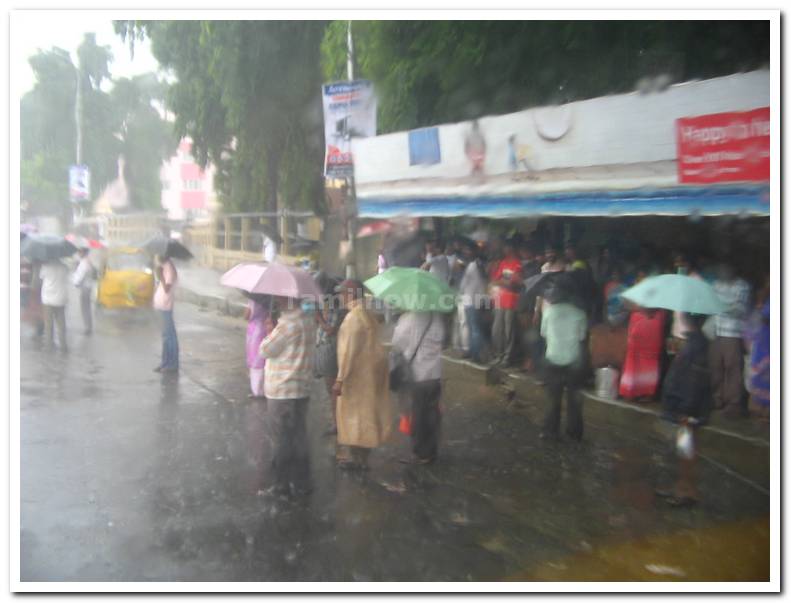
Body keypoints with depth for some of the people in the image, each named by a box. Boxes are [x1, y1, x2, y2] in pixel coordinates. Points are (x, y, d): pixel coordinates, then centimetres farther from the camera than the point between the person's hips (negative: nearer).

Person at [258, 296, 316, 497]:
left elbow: (265, 350, -15)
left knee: (281, 439, 3)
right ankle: (300, 482, 22)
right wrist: (274, 330, 6)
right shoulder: (307, 321, 10)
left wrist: (270, 330, -1)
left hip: (282, 391, -9)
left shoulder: (288, 323, -20)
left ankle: (282, 484, 12)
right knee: (298, 437, 15)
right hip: (301, 389, 9)